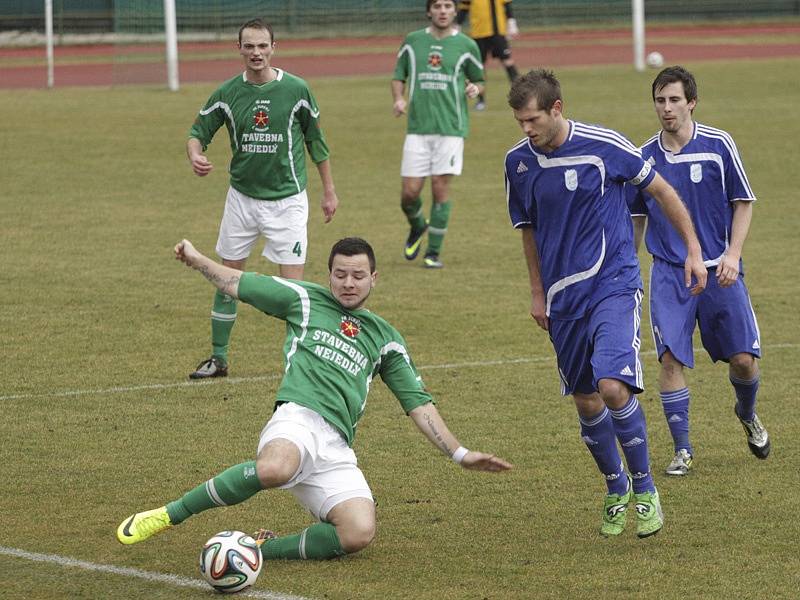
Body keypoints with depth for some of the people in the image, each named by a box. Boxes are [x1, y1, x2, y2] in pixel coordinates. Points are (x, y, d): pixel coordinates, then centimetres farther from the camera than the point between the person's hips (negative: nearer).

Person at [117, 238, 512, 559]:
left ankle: (261, 549, -8)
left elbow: (417, 401, 23)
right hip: (298, 418, -3)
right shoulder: (305, 300, 18)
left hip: (336, 450, 3)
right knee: (274, 469, -42)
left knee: (359, 533, -26)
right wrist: (195, 259, 20)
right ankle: (167, 515, -26)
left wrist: (459, 453, 15)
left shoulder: (384, 337, 25)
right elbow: (237, 284, 25)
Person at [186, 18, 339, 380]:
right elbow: (199, 130, 5)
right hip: (241, 197, 3)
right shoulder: (227, 93, -4)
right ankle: (219, 359, 20)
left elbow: (315, 141, 4)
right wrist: (195, 155, -19)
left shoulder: (296, 90, -8)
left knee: (293, 285, -8)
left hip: (286, 199, -3)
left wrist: (329, 191, 8)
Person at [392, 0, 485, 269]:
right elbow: (398, 76, 16)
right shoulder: (412, 42, 8)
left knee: (441, 187, -5)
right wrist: (399, 99, -3)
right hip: (418, 127, 1)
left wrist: (475, 88, -7)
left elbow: (479, 79, 16)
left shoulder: (465, 46, 4)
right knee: (410, 191, -2)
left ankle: (434, 251, 7)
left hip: (451, 126, -1)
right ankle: (417, 226, 31)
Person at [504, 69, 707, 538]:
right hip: (563, 298, 5)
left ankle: (645, 488, -3)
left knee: (613, 386, -21)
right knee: (585, 399, 8)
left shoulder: (604, 146, -12)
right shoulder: (519, 162, 1)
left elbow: (661, 191, 0)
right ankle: (616, 488, 29)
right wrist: (537, 292, 15)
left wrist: (693, 250, 1)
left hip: (613, 285, -5)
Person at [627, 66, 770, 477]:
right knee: (670, 358, -11)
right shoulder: (644, 157, 2)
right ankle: (682, 450, 0)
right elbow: (636, 218, 14)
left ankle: (748, 415, 33)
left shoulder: (718, 145, -5)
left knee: (743, 358, 0)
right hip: (668, 273, 1)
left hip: (718, 270, -1)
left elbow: (743, 202, 2)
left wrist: (732, 254, -10)